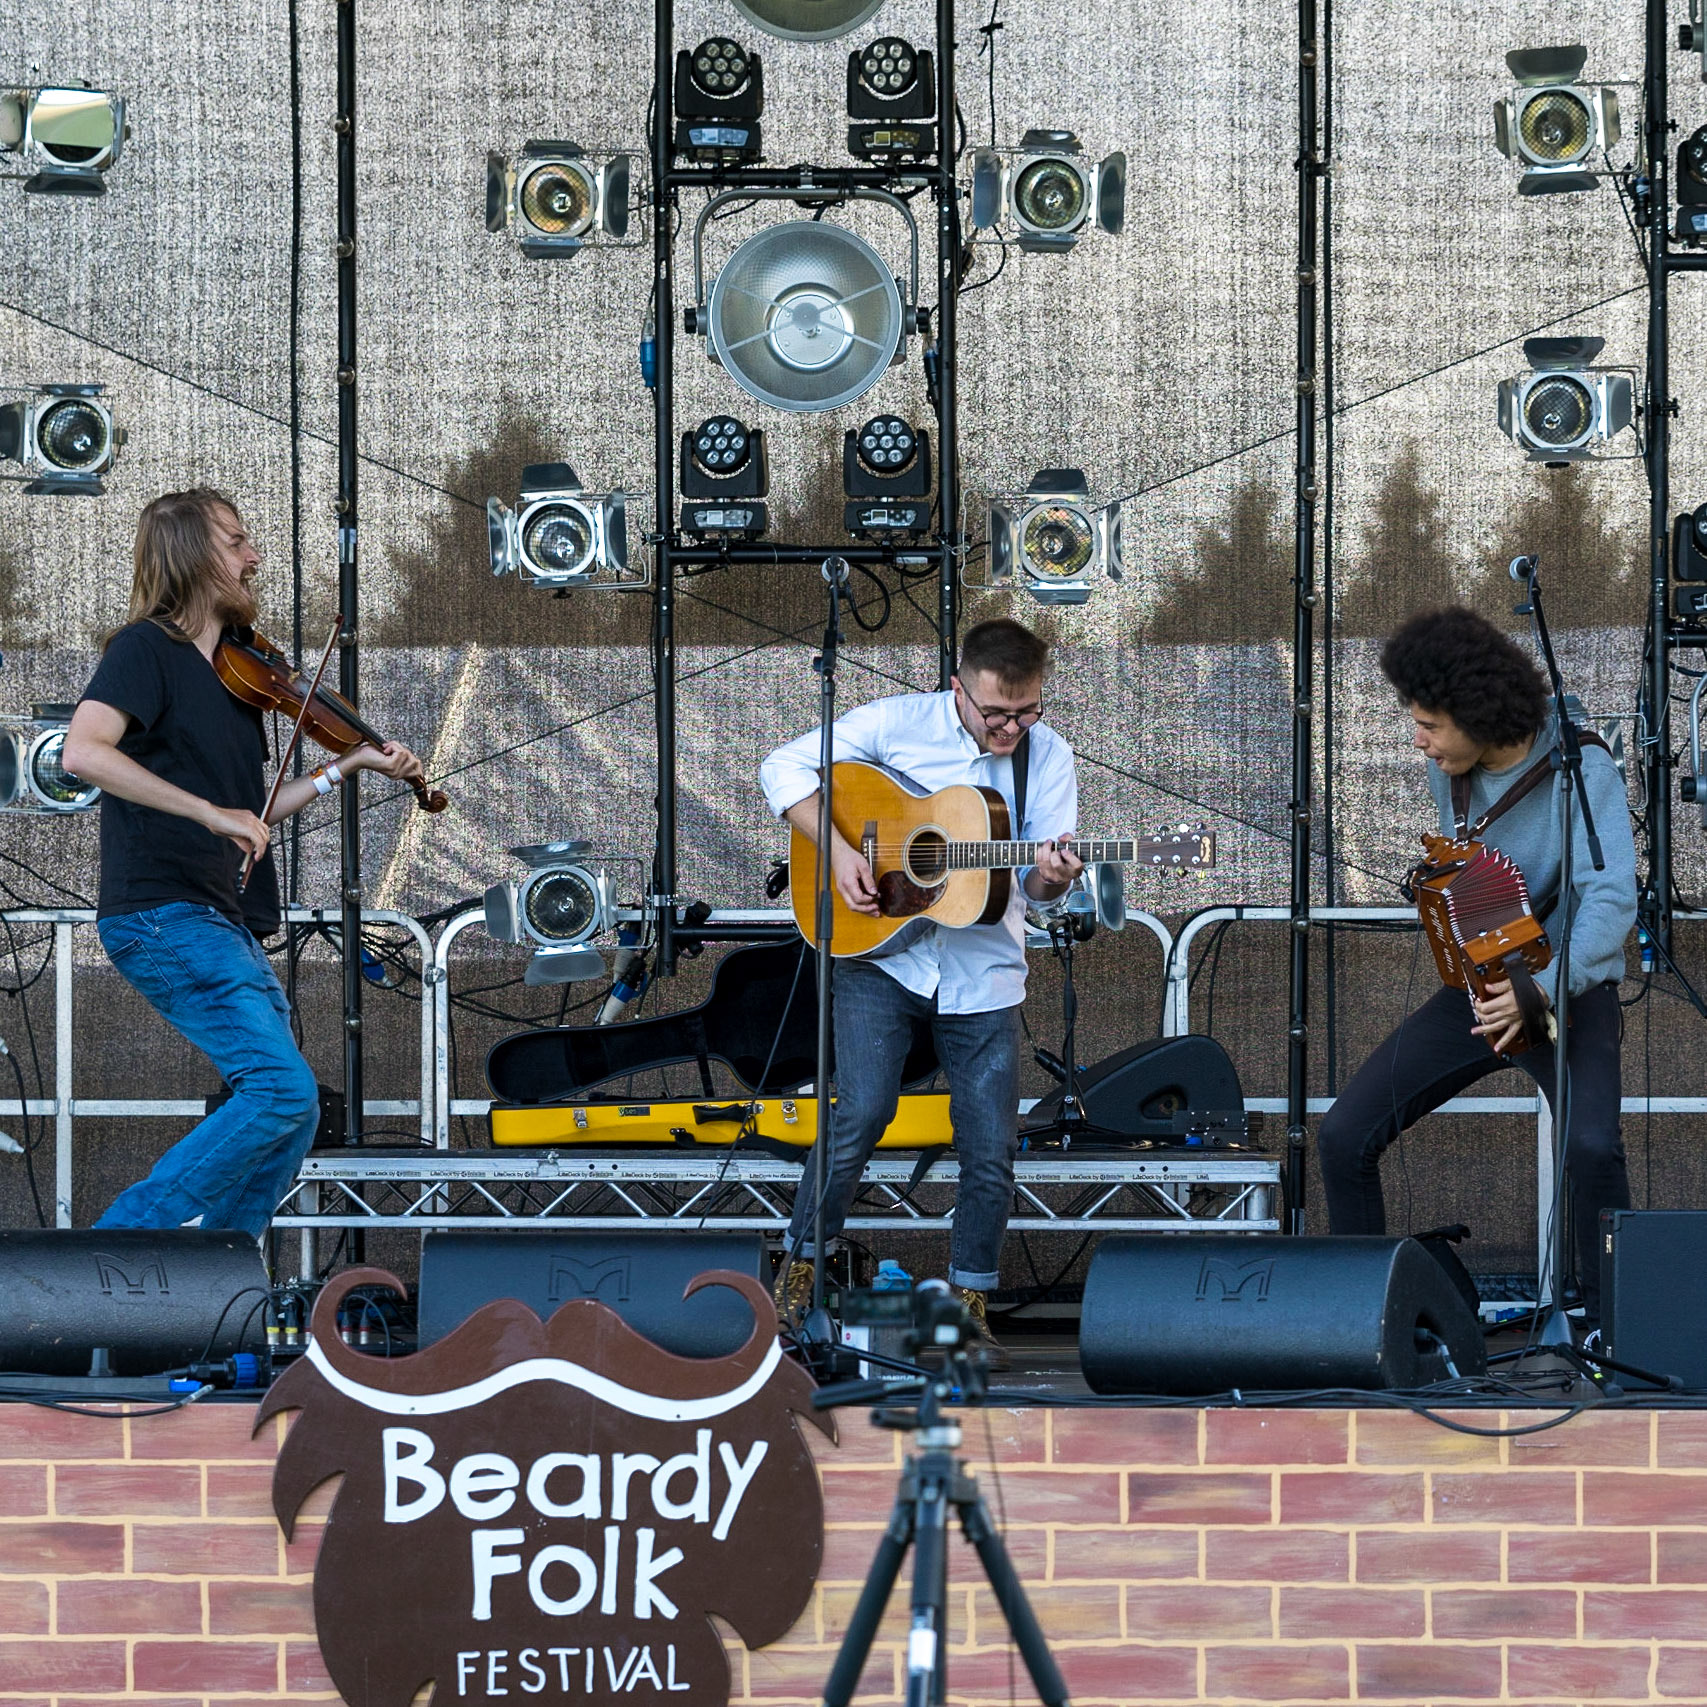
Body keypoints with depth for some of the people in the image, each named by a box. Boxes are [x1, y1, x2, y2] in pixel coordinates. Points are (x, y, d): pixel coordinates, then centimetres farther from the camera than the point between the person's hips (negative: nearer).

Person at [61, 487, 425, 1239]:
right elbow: (83, 750, -25)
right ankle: (121, 1238, -15)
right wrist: (209, 810, -27)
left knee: (290, 1115, 7)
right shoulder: (146, 651, -7)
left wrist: (348, 767, 17)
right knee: (283, 1091, -18)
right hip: (163, 915, -9)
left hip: (222, 925, 9)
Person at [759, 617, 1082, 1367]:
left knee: (992, 1153, 0)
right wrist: (838, 849, -15)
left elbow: (1037, 882, 0)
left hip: (982, 975, 2)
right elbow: (786, 769, -3)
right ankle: (798, 1274, 0)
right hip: (881, 959, -2)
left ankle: (968, 1308, 16)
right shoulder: (900, 723, -5)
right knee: (861, 1114, -15)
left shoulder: (1048, 756, 2)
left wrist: (1051, 878, -24)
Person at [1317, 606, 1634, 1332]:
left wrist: (1544, 988, -43)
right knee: (1343, 1135, -4)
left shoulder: (1580, 769, -20)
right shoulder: (1448, 771, 1)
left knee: (1590, 1144, -32)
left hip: (1569, 987, -6)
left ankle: (1608, 1322, -15)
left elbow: (1611, 897, -31)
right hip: (1477, 990, 6)